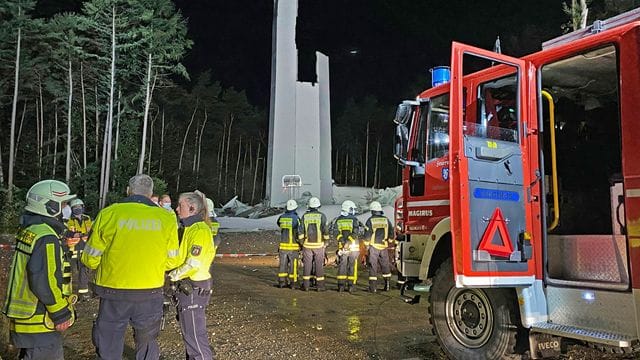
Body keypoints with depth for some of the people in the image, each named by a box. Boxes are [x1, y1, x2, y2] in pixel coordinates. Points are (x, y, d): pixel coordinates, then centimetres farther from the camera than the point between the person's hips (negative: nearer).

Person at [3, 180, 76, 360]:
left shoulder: (28, 230, 9)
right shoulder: (46, 238, -22)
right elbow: (44, 282, -26)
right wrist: (61, 313, -17)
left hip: (25, 316, 10)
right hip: (40, 323, -10)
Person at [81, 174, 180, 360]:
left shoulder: (108, 214, -8)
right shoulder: (167, 218, -6)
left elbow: (90, 259, -2)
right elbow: (172, 261, 2)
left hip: (113, 292, -1)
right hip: (150, 294, 1)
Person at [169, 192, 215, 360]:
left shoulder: (200, 230, -18)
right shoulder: (190, 228, 14)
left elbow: (194, 264, -24)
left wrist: (173, 276, -12)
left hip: (193, 289, -10)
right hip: (188, 287, 10)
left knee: (194, 334, -4)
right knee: (189, 332, 18)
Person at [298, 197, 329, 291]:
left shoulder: (304, 216, 1)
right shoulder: (322, 216, -6)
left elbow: (301, 231, -1)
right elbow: (325, 230, -10)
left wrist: (302, 241, 10)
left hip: (307, 244, 2)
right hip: (319, 244, -2)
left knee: (307, 265, 8)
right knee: (319, 265, 5)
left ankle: (306, 285, 11)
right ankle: (320, 286, 7)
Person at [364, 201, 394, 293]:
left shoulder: (370, 220, -7)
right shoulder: (386, 220, 3)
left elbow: (367, 235, -7)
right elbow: (391, 233, 9)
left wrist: (367, 245, 2)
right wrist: (388, 241, 22)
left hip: (373, 246, -3)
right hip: (384, 247, 3)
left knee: (373, 266, 1)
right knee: (385, 266, 13)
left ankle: (373, 287, 0)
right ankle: (387, 285, 14)